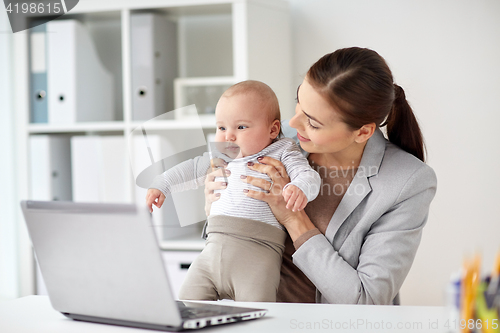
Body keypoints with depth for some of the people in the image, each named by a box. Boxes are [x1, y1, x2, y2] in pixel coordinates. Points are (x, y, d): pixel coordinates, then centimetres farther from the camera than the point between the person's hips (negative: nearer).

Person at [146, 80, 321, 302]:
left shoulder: (282, 153, 5)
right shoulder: (222, 157, 21)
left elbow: (308, 175, -7)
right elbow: (193, 169, 35)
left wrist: (299, 188, -29)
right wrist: (161, 186, 35)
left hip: (257, 252, -6)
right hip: (215, 248, 6)